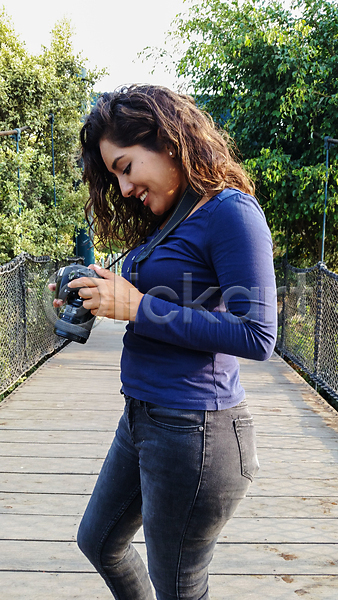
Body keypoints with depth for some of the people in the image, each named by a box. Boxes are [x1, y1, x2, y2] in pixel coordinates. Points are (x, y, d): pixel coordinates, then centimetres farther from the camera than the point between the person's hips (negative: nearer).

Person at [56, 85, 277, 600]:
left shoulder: (231, 211, -16)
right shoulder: (166, 220, 12)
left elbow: (257, 337, -22)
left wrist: (139, 306, -20)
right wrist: (104, 299, -3)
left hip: (194, 431, -10)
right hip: (142, 418, 10)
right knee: (98, 541, 27)